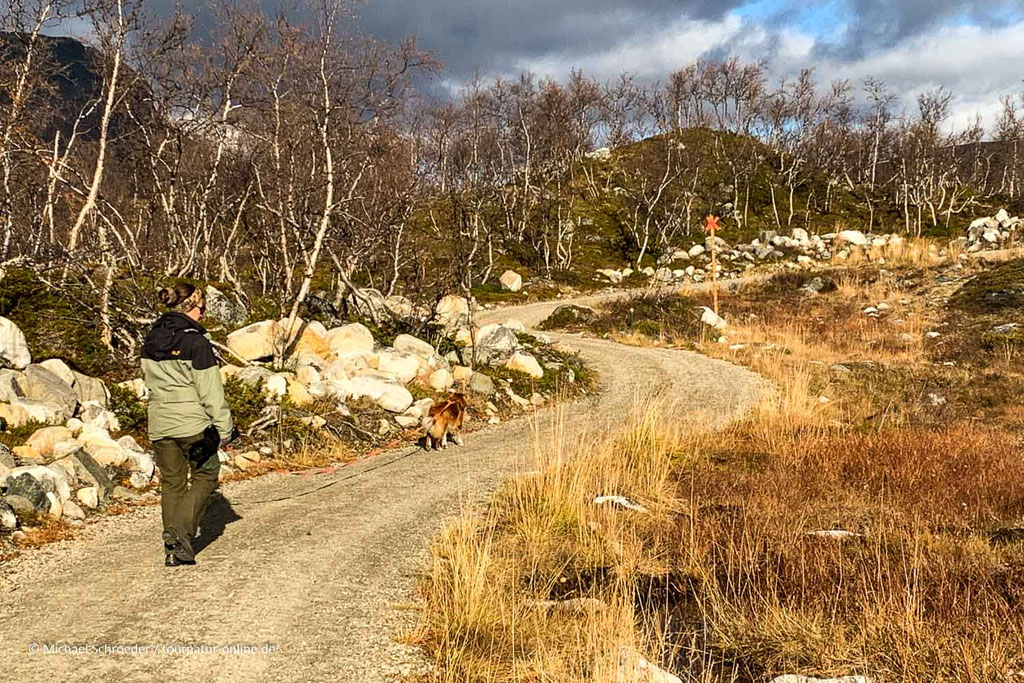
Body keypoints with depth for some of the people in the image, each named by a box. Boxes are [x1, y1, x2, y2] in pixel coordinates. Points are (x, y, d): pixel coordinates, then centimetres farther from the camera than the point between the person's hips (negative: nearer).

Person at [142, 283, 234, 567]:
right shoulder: (196, 341, -13)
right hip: (192, 423, -6)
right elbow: (210, 389, -13)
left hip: (159, 424, 6)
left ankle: (172, 547, 15)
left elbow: (149, 381, 16)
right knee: (205, 475, 11)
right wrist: (224, 427, -8)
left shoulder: (151, 341, 8)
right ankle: (182, 533, -4)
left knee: (172, 482, 14)